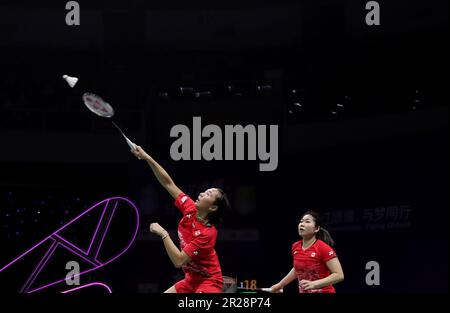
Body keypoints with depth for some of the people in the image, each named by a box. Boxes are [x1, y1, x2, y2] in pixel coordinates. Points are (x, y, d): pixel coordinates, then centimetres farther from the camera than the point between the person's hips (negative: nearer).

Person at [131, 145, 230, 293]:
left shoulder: (207, 233, -27)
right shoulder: (190, 209, -8)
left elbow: (179, 261, -30)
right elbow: (168, 183, -1)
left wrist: (163, 234, -25)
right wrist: (147, 158, -8)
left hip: (208, 282, -9)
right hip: (191, 280, 9)